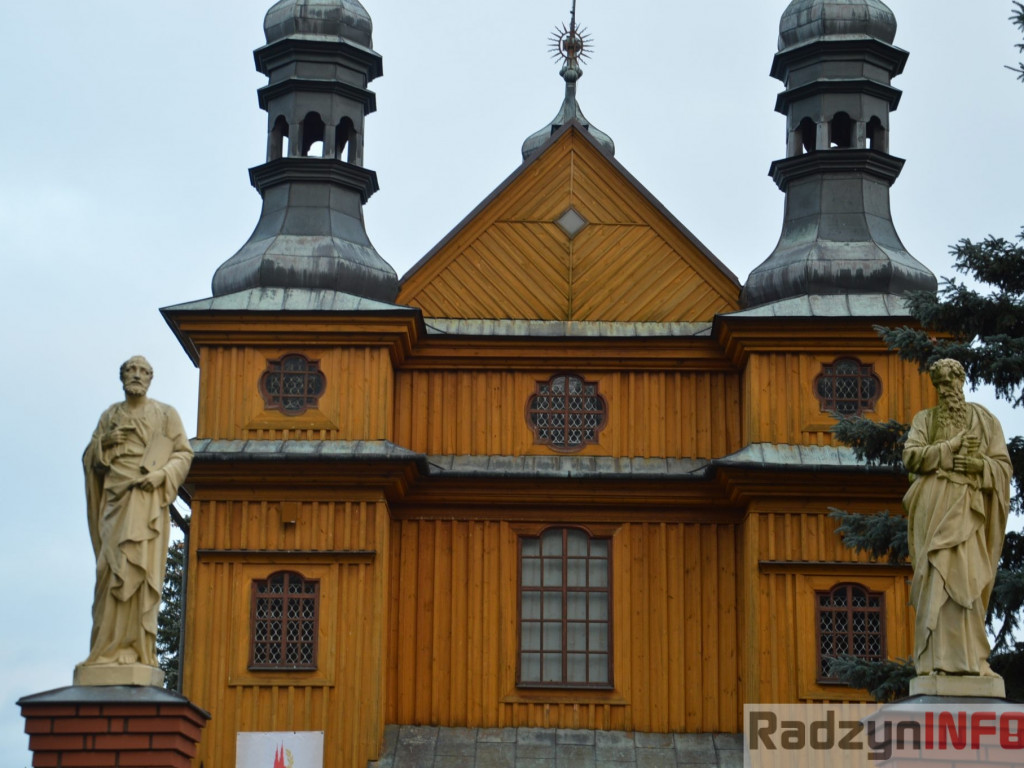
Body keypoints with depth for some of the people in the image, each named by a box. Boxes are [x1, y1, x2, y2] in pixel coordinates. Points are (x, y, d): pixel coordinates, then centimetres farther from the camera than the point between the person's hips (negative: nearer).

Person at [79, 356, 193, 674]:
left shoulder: (165, 414, 9)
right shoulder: (110, 416, 18)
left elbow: (184, 454, 3)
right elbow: (90, 460, 17)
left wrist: (161, 474, -13)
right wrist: (102, 442, -4)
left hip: (147, 501, -3)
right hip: (116, 499, 3)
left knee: (138, 567, -12)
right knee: (112, 570, -8)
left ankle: (134, 647, -17)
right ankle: (113, 647, -10)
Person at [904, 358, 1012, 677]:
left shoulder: (984, 420, 16)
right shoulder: (925, 420, 16)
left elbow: (1004, 466, 9)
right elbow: (911, 456, 0)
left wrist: (979, 464, -11)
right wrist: (951, 447, -8)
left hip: (966, 507, 1)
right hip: (933, 506, -1)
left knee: (965, 577, -11)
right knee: (940, 576, -13)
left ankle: (966, 658, -11)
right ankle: (939, 658, -18)